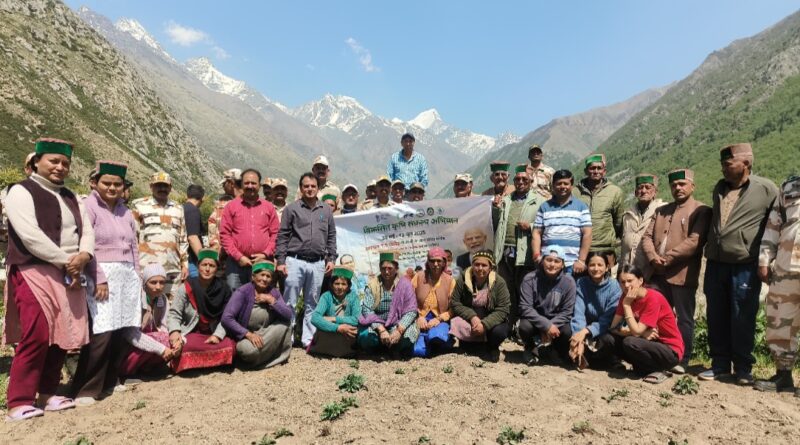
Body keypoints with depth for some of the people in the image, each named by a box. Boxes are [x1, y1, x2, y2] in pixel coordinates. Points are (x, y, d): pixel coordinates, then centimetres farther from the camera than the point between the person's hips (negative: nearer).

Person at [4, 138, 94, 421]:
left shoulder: (69, 197, 18)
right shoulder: (21, 192, -4)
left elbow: (86, 230, 10)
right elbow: (31, 236, -16)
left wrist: (83, 257, -10)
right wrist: (66, 261, -14)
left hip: (68, 275, 7)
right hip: (34, 273, -7)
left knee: (62, 335, 8)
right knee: (36, 336, -12)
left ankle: (47, 394, 20)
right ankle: (19, 402, -1)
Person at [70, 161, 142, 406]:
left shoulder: (125, 211, 17)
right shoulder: (88, 206, -3)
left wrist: (136, 277, 14)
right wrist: (99, 279, -16)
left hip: (126, 275, 6)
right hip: (102, 275, -6)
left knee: (120, 332, 7)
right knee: (101, 333, -11)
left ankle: (109, 383, 20)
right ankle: (85, 390, 0)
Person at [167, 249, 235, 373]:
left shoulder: (223, 289, -1)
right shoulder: (186, 288, -7)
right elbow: (174, 313, -11)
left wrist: (218, 335, -17)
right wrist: (174, 331, -29)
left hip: (213, 334, 3)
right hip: (189, 334, -3)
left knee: (230, 345, -26)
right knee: (188, 346, -37)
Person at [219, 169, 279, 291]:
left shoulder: (268, 207, 10)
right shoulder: (231, 206, 6)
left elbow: (275, 233, 8)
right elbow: (224, 234, 0)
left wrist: (265, 254, -5)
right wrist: (238, 256, -7)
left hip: (262, 262, 1)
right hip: (236, 262, -1)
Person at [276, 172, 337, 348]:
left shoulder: (326, 210, 11)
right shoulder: (292, 208, 3)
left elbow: (331, 236, 14)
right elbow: (282, 236, 1)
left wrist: (331, 258, 6)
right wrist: (280, 261, -6)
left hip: (318, 263, 3)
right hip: (295, 261, -3)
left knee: (311, 304, 10)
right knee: (289, 303, 1)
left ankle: (308, 339, 18)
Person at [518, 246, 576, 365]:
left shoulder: (568, 281, -11)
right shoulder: (530, 279, -15)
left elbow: (567, 312, -9)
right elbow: (525, 308, -19)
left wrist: (551, 326, -25)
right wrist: (546, 325, -29)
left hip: (557, 321, 1)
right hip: (535, 319, -1)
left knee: (568, 332, -29)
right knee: (525, 327, -32)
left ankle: (558, 348, 10)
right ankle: (531, 348, 5)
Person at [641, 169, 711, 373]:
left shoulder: (701, 211, -1)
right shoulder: (661, 211, 20)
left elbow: (694, 242, -15)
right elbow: (647, 236, 10)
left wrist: (667, 258, -16)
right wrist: (653, 257, -9)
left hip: (683, 275, -6)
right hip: (658, 274, 6)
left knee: (684, 319, 5)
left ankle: (682, 361, 17)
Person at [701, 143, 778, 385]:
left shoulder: (766, 189, -5)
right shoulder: (720, 188, 12)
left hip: (745, 266, -5)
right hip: (715, 263, 5)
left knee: (742, 319, 2)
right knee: (716, 317, 10)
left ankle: (743, 368, 18)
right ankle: (720, 364, 22)